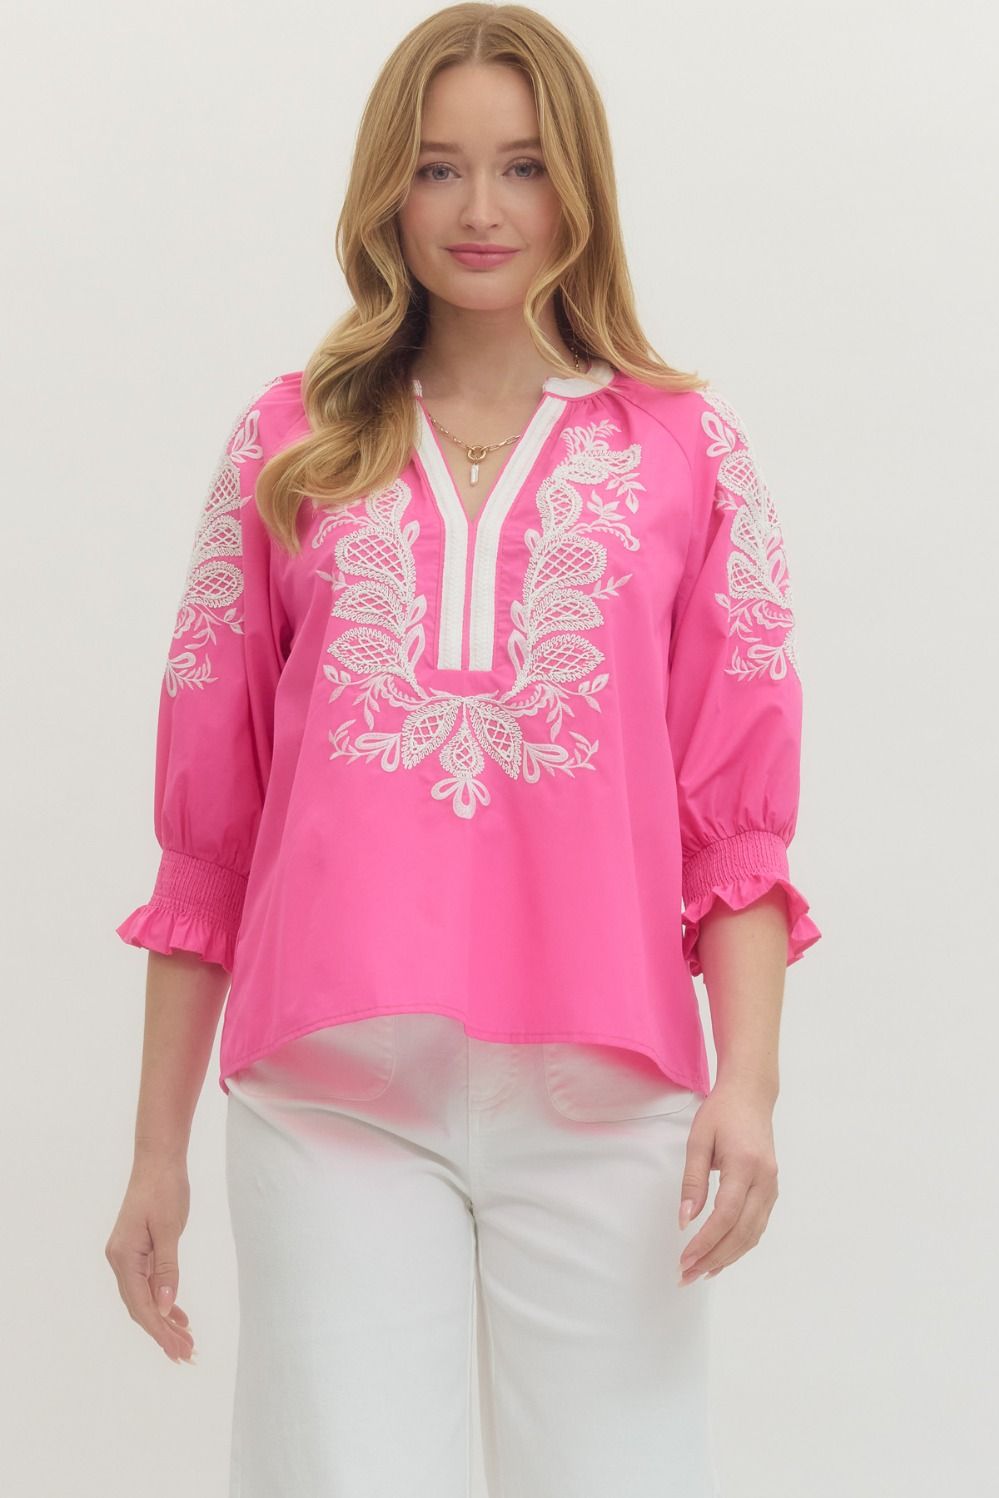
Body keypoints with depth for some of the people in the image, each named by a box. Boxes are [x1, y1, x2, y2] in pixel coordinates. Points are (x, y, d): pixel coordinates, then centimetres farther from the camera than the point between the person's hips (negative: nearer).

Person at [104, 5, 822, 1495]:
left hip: (601, 1095, 0)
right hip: (331, 1096, 1)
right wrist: (159, 1150, 10)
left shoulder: (685, 448, 8)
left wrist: (747, 1080, -9)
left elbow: (739, 816, 5)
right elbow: (206, 833, 11)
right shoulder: (290, 444, 10)